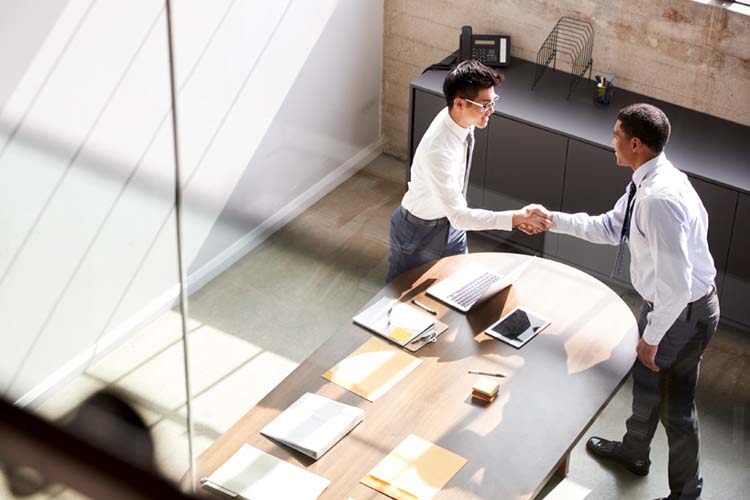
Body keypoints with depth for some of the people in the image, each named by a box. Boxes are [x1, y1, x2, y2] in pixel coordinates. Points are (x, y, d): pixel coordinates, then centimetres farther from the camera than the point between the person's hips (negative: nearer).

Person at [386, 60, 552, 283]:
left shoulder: (461, 120, -14)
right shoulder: (438, 150, -40)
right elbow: (459, 216, -37)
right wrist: (516, 218, -39)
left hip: (449, 221, 7)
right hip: (420, 232, -7)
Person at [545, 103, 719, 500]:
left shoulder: (659, 199, -35)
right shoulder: (647, 182, -4)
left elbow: (676, 284, -34)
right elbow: (611, 228, 12)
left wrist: (652, 336, -22)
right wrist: (554, 220, 7)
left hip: (683, 312, -10)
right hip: (664, 301, 10)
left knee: (675, 405, 10)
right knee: (646, 377, 29)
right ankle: (634, 451, 55)